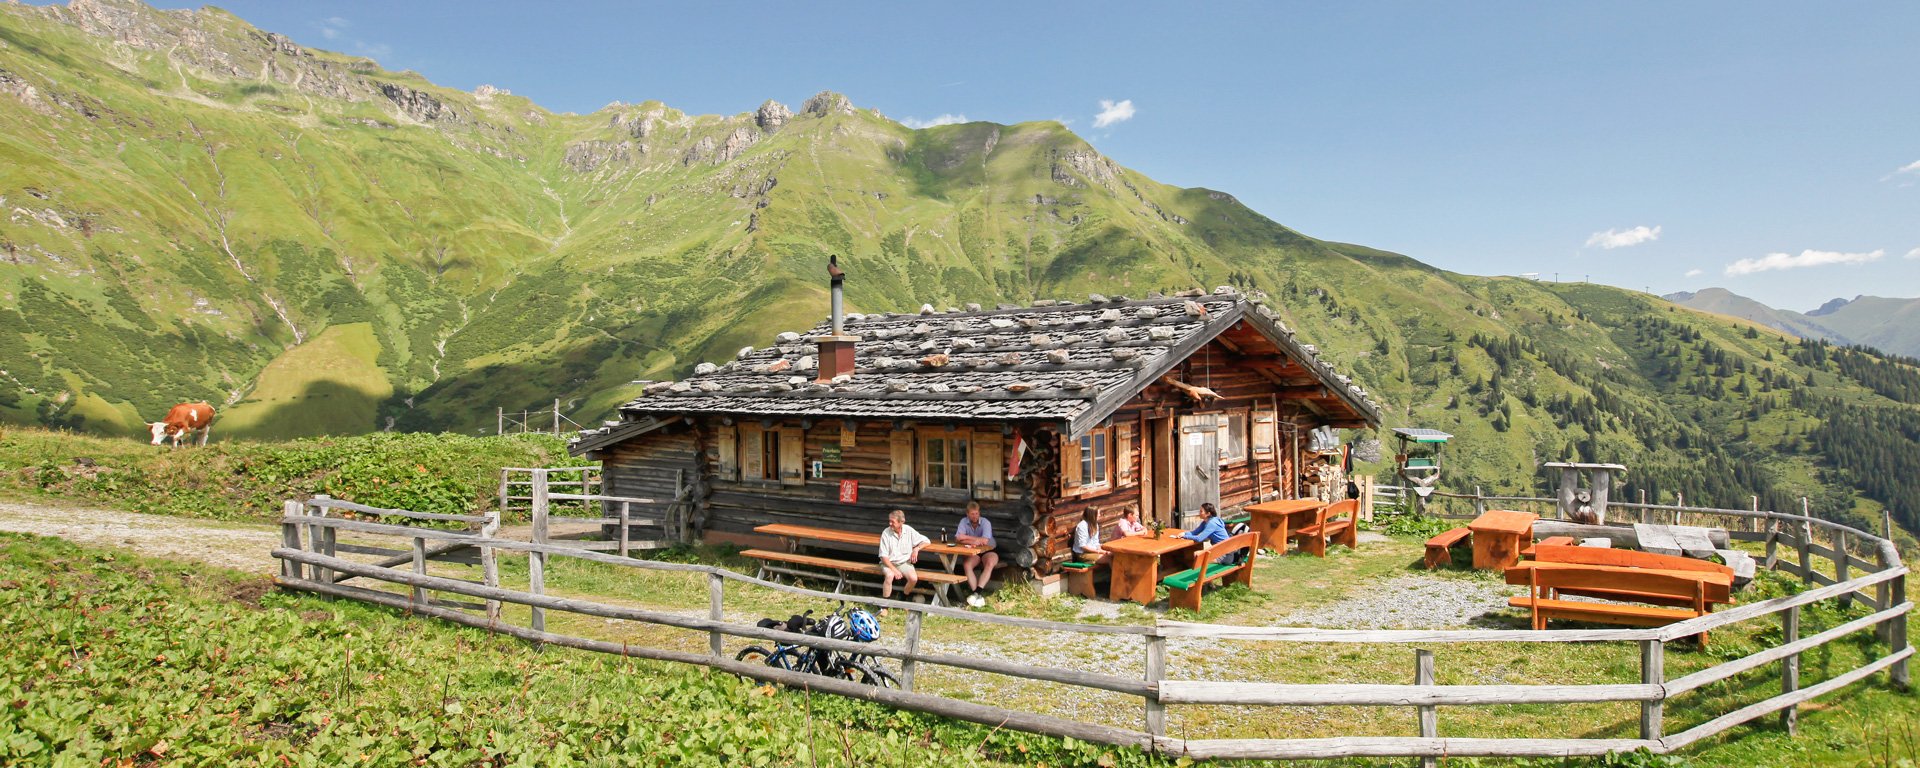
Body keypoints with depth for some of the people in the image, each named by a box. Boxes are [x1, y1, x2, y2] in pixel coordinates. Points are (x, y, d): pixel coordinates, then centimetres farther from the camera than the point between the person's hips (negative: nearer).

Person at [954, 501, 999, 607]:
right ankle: (978, 595, -33)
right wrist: (977, 539, -20)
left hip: (988, 551, -2)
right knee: (966, 565, -29)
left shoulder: (985, 522, -13)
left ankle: (976, 593, -38)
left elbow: (985, 541, -26)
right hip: (973, 553, 2)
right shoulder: (964, 522, -4)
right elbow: (959, 538, -18)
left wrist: (968, 539, -16)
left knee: (989, 563, -34)